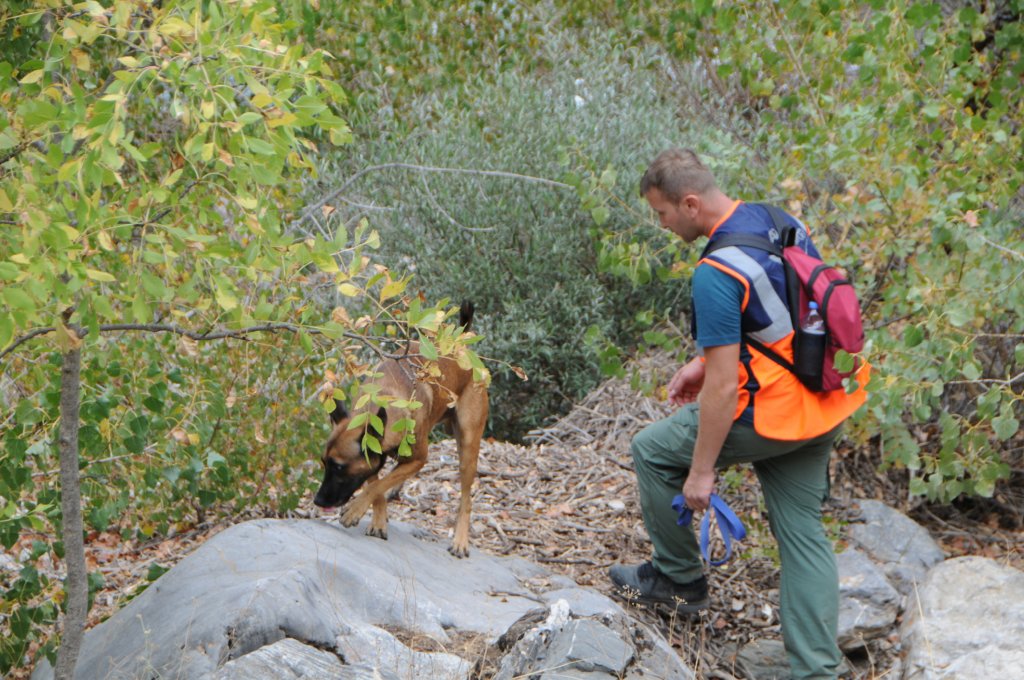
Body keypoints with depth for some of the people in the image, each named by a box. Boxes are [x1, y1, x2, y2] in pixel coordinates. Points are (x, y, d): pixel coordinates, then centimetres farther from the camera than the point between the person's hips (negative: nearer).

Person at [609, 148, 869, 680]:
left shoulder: (717, 272, -24)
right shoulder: (777, 221, 3)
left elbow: (724, 387, -24)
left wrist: (700, 472, -16)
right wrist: (706, 360, 17)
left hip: (768, 415, -8)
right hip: (821, 406, 8)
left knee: (653, 451, 13)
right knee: (803, 531, 12)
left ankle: (678, 578, 27)